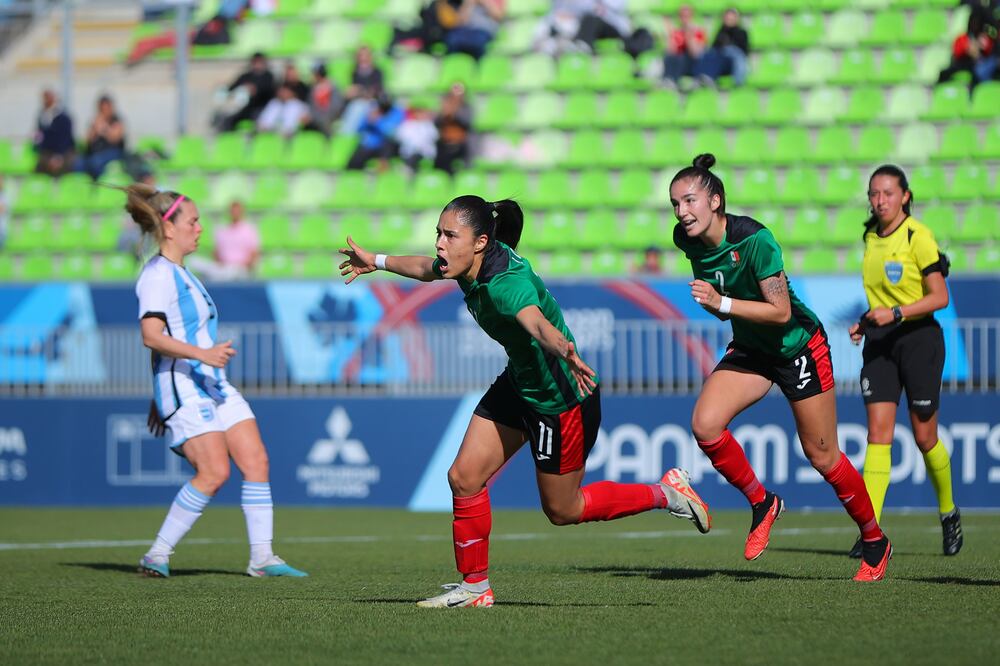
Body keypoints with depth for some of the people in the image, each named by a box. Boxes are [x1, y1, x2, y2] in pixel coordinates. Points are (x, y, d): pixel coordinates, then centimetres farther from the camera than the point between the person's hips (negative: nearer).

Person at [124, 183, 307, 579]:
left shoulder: (180, 273, 20)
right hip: (182, 388, -10)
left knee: (256, 460, -2)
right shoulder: (158, 274, -11)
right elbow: (151, 335, -22)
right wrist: (202, 353, -33)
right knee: (214, 471, -18)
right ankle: (157, 556, -9)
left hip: (213, 384, 10)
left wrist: (161, 397, 30)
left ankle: (262, 558, -1)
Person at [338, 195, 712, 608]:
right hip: (520, 384, 8)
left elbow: (538, 324, -56)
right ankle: (474, 587, 18)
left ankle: (666, 493, 24)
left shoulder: (507, 283, -34)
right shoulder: (471, 265, -8)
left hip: (562, 397, -8)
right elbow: (428, 268, 17)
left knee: (562, 510, 7)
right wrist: (377, 262, 31)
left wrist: (565, 352, -77)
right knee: (464, 478, 3)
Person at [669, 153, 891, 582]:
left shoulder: (754, 240, -28)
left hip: (798, 345, -6)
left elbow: (781, 311, -28)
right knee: (705, 425, -18)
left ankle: (874, 540, 21)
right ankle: (761, 504, 4)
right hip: (750, 349, 6)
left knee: (821, 455, 1)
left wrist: (722, 303, -33)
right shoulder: (688, 241, -8)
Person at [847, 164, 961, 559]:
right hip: (879, 342, 5)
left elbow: (939, 297, -13)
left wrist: (895, 313, -22)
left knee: (924, 437, 3)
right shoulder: (870, 237, 9)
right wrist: (866, 321, 6)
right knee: (877, 433, -7)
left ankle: (949, 514, 27)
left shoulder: (918, 237, -11)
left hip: (918, 338, -5)